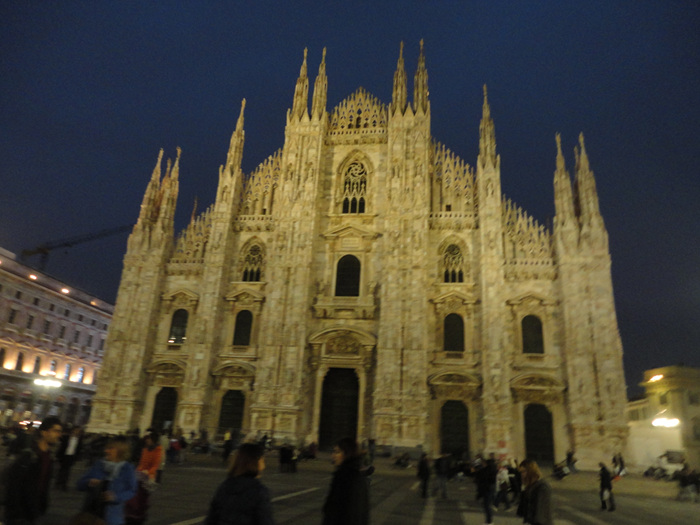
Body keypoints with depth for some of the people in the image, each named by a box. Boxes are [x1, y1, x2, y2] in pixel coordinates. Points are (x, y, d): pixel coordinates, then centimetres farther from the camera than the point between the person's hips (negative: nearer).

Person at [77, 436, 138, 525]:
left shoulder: (127, 468, -5)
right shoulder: (98, 465, 4)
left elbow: (131, 491, -5)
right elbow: (80, 484, 6)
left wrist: (116, 497, -21)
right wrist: (88, 483, -16)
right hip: (91, 512, 3)